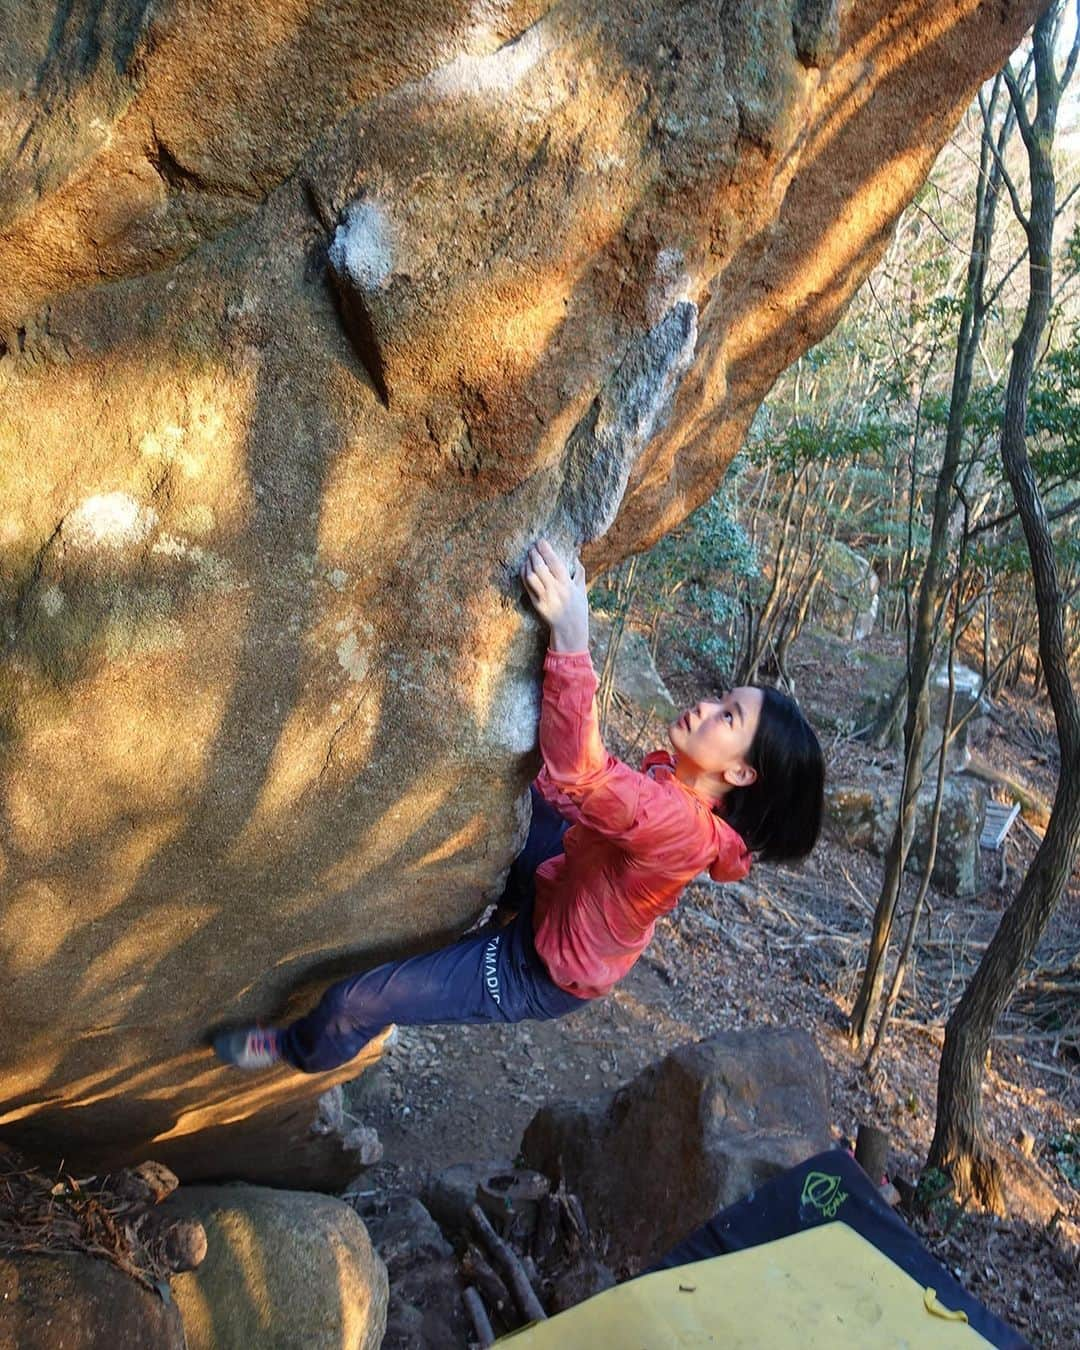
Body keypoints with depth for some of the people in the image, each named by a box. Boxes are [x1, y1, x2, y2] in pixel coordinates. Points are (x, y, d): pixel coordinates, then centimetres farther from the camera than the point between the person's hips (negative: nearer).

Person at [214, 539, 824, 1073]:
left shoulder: (680, 826, -38)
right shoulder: (675, 778, -12)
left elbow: (579, 772, -52)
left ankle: (300, 1052, 32)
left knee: (351, 1003, 0)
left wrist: (571, 634, -55)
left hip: (538, 973, -7)